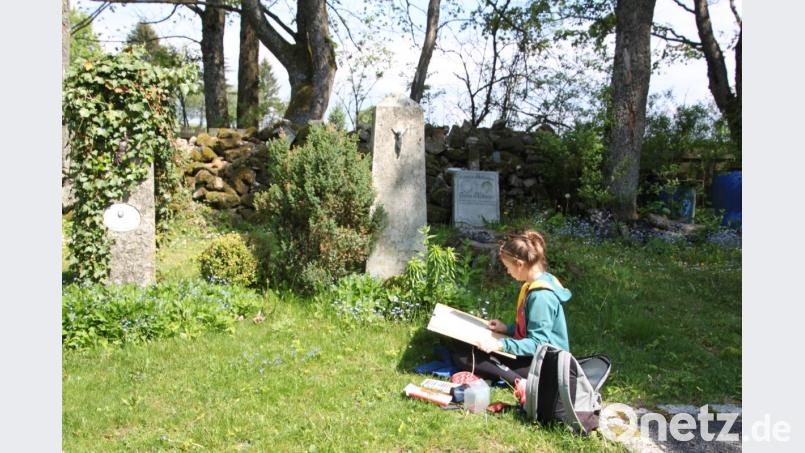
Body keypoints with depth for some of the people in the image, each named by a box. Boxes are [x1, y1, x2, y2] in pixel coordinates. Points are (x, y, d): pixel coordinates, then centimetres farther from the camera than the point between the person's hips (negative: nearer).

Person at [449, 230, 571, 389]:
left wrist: (500, 345, -32)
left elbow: (537, 344, -25)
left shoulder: (541, 296, -25)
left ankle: (519, 382, -26)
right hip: (532, 353, 10)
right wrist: (507, 328, 13)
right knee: (460, 348, 6)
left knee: (464, 356, -18)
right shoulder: (535, 285, 5)